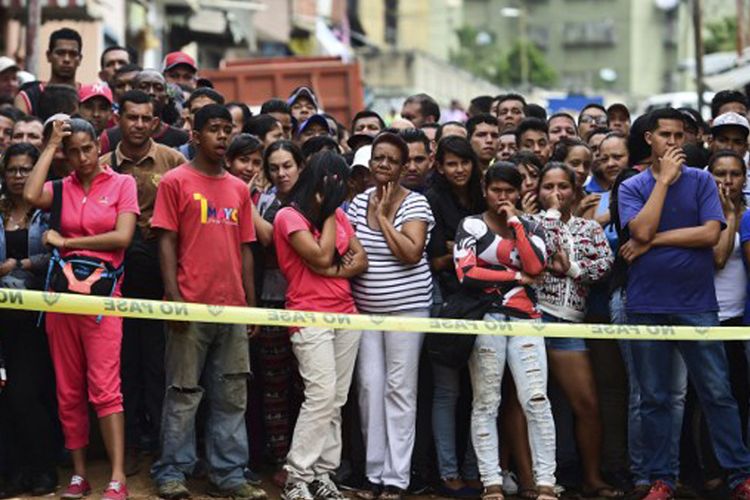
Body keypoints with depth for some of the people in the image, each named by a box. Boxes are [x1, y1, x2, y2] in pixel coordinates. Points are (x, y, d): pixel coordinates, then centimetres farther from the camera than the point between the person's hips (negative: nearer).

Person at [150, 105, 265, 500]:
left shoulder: (239, 189, 14)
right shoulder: (176, 181, 0)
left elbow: (244, 248, 15)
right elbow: (166, 242, -4)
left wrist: (251, 301, 10)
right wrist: (173, 296, -13)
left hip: (233, 307, 5)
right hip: (192, 305, -5)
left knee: (232, 396, 6)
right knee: (184, 393, 0)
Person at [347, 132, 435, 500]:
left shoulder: (416, 203, -5)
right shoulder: (359, 202, 7)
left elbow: (411, 253, -18)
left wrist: (384, 216, -14)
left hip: (406, 306, -4)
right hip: (364, 307, 4)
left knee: (399, 389, -1)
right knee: (369, 386, 2)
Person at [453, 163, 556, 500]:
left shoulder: (531, 228, 13)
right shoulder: (471, 226, 5)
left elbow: (536, 267, -6)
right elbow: (467, 274, -10)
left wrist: (515, 222, -3)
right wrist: (516, 276, -5)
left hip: (524, 319, 2)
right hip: (485, 317, -2)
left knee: (536, 400, -7)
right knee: (486, 403, 0)